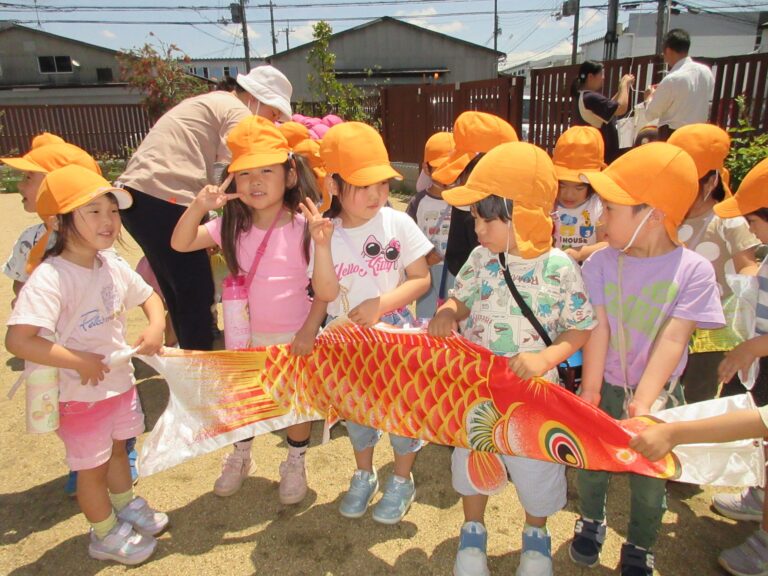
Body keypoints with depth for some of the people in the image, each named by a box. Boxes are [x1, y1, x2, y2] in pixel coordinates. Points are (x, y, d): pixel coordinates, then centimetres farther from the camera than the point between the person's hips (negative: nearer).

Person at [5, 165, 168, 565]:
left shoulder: (112, 267, -5)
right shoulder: (49, 278, -28)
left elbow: (148, 295, 10)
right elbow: (18, 340, -35)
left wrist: (156, 325, -9)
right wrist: (79, 362, -29)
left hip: (120, 382, 7)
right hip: (80, 395, -6)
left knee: (117, 448, 27)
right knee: (92, 468, 14)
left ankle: (126, 506, 52)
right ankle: (105, 535, 38)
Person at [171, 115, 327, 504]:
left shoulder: (303, 228, -19)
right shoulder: (232, 227, -7)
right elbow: (180, 243, -11)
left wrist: (311, 328, -16)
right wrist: (199, 206, -26)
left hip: (294, 335, -3)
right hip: (248, 333, 4)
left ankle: (295, 465, 40)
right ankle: (240, 459, 47)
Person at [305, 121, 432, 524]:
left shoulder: (397, 223, -13)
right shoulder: (326, 231, -10)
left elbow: (421, 279, -11)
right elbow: (326, 292, -17)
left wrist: (381, 304, -23)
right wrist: (322, 244, -29)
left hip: (394, 332, -2)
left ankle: (402, 480, 35)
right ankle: (364, 475, 44)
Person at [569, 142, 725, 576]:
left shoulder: (694, 270, -15)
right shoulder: (601, 263, -9)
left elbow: (673, 339, -22)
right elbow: (598, 330, -14)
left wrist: (644, 402, -30)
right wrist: (590, 391, -22)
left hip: (656, 393, -1)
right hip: (605, 386, 2)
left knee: (650, 480, 13)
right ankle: (591, 522, 46)